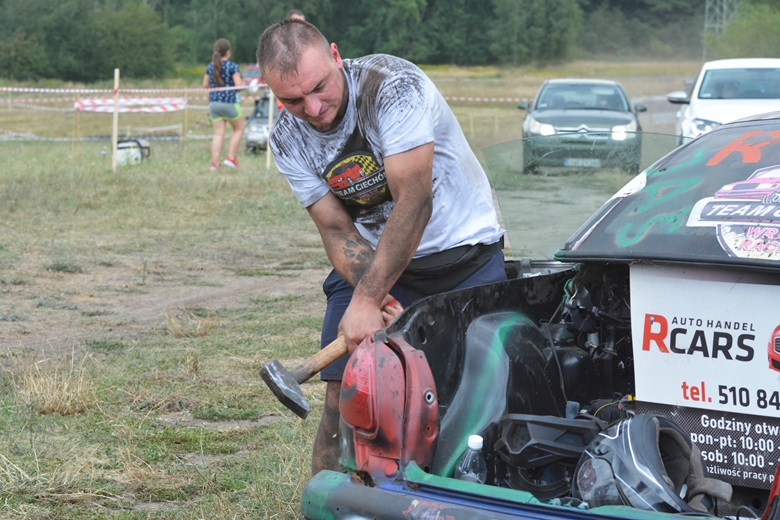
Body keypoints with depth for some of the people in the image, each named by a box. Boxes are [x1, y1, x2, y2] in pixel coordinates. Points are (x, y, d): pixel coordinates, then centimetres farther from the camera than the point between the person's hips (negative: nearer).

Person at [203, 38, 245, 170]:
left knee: (218, 133, 6)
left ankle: (214, 163, -1)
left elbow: (205, 85, 12)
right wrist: (243, 84, 8)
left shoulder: (210, 66, 6)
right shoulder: (232, 66, -10)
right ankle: (231, 157, 6)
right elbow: (239, 86, -14)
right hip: (229, 103, -5)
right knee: (239, 129, 14)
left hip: (214, 103, 5)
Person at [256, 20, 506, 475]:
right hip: (373, 258, 4)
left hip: (464, 251, -4)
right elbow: (337, 231, -7)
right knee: (344, 394, -7)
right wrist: (376, 297, -26)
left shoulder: (393, 86, -26)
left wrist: (366, 301, -33)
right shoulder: (289, 140, -8)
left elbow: (414, 201, -31)